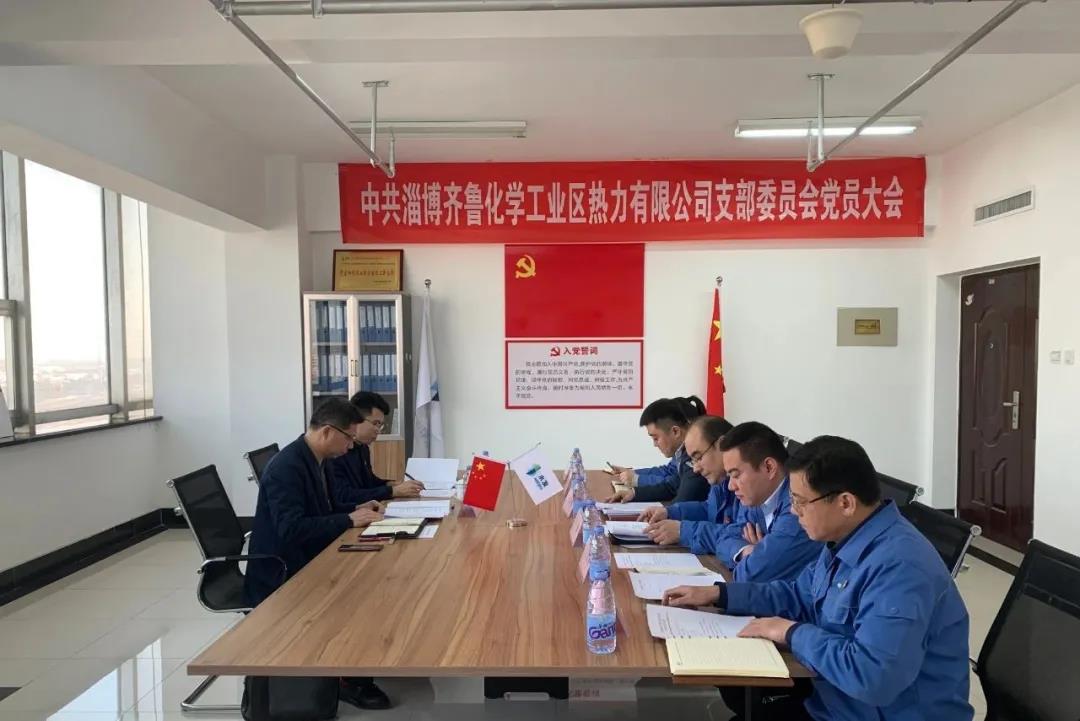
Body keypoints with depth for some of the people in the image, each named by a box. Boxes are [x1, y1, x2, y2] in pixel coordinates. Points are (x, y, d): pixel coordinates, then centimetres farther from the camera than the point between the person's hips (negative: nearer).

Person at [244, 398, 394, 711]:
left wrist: (354, 510, 1)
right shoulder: (286, 467, -24)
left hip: (305, 563, 9)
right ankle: (353, 678, 3)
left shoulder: (314, 459, 5)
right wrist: (349, 520, -26)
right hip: (281, 575, -9)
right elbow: (292, 529, -31)